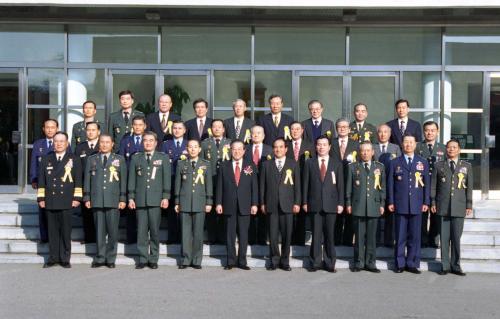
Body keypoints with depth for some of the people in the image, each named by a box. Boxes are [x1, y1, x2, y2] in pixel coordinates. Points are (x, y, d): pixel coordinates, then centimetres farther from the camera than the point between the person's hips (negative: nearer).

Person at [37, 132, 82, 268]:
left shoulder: (74, 160, 6)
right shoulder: (46, 159, 12)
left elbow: (78, 181, 3)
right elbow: (41, 180, 11)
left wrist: (77, 198, -4)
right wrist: (41, 198, 4)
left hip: (67, 202, -2)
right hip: (50, 202, 2)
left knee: (66, 231, 1)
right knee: (53, 230, 5)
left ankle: (65, 259, 9)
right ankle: (53, 258, 12)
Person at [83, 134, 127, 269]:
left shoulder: (119, 159, 10)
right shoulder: (91, 159, 13)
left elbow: (123, 180, 6)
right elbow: (87, 180, 12)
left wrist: (123, 199, 0)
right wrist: (87, 198, 5)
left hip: (113, 201, -1)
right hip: (97, 200, 1)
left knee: (113, 231, -1)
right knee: (99, 231, 3)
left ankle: (110, 259, 7)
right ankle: (99, 258, 10)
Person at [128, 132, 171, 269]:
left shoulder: (163, 158, 9)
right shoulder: (136, 158, 12)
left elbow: (166, 178, 4)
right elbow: (132, 179, 11)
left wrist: (166, 197, -4)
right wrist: (131, 197, 4)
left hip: (156, 199, -1)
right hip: (140, 199, 1)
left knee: (155, 230, 0)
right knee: (141, 231, 1)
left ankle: (153, 259, 9)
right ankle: (143, 259, 9)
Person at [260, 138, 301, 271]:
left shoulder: (293, 165, 9)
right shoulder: (266, 165, 10)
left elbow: (297, 185, 6)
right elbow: (262, 185, 8)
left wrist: (297, 203, -2)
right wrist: (262, 203, 2)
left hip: (287, 205, 0)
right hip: (271, 205, 0)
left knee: (287, 234, 2)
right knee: (273, 235, 0)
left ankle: (285, 261, 13)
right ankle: (274, 260, 12)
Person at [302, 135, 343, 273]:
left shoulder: (337, 164, 9)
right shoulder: (309, 163, 9)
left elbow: (340, 185, 6)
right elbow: (306, 184, 6)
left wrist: (340, 203, -1)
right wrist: (305, 202, 0)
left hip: (331, 204, 0)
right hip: (315, 204, 0)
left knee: (330, 235, 3)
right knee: (316, 234, 1)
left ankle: (329, 263, 10)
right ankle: (315, 262, 8)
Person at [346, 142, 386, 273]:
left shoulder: (380, 167, 11)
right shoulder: (353, 167, 8)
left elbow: (382, 187, 10)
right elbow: (348, 187, 7)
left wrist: (382, 204, 4)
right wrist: (348, 204, 1)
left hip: (374, 207, 1)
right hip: (358, 207, -1)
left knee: (371, 236, 4)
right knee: (359, 236, 1)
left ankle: (370, 263, 11)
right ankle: (359, 262, 9)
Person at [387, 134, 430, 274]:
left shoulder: (423, 162, 10)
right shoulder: (395, 163, 8)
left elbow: (426, 183, 8)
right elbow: (390, 183, 6)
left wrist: (426, 202, 2)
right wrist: (391, 202, 0)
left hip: (417, 205, 1)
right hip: (400, 205, -1)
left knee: (415, 236, 3)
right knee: (400, 236, 2)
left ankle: (412, 264, 11)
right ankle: (400, 264, 9)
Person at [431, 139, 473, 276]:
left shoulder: (467, 166, 10)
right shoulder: (438, 165, 9)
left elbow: (469, 187, 8)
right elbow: (433, 186, 9)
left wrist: (469, 205, 2)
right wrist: (433, 203, 2)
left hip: (459, 207, 0)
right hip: (443, 207, 0)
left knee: (456, 237, 0)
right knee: (444, 237, 2)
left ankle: (455, 266, 10)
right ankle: (445, 266, 8)